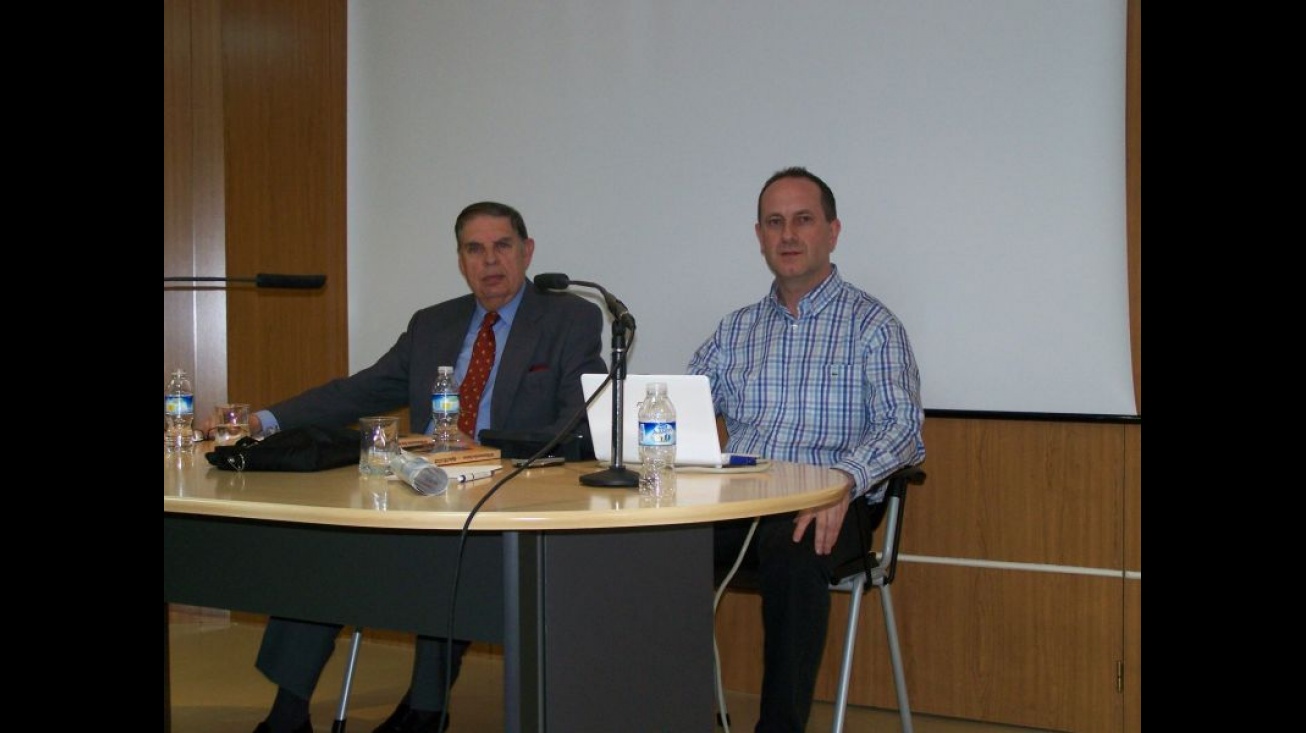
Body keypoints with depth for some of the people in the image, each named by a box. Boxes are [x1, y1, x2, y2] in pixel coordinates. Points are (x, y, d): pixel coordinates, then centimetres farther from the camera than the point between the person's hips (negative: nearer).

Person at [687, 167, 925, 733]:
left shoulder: (872, 325, 5)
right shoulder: (736, 330, 20)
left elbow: (903, 428, -7)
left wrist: (844, 480, -27)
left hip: (831, 507, -3)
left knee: (791, 553, -38)